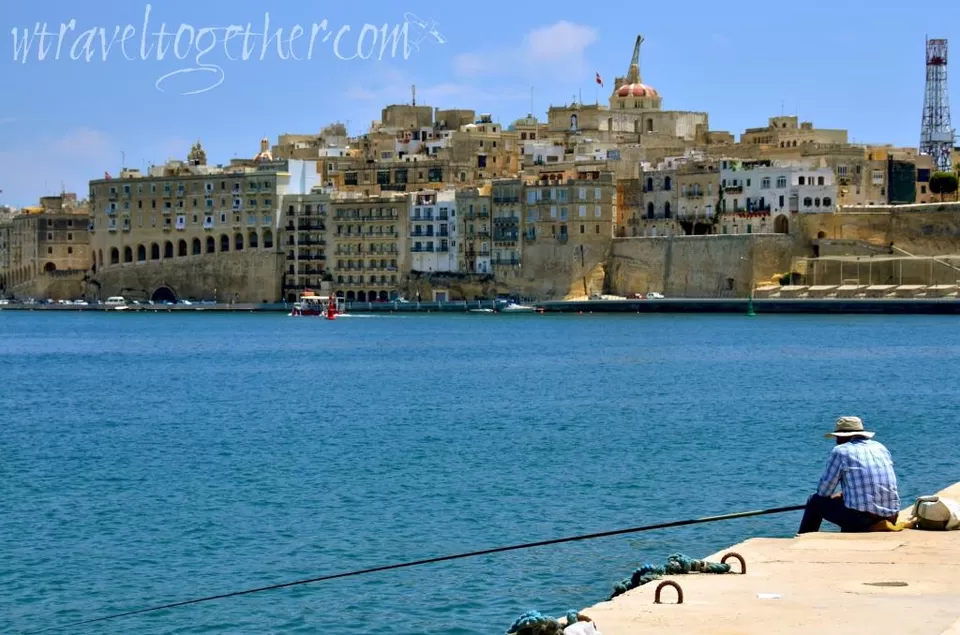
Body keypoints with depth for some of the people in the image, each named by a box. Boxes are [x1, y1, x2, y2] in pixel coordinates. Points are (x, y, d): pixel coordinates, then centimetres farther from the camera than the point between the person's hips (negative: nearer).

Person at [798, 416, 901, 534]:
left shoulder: (840, 451, -2)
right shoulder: (881, 448, 16)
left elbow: (823, 491, 2)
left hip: (860, 519, -6)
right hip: (891, 518, 6)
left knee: (815, 502, 17)